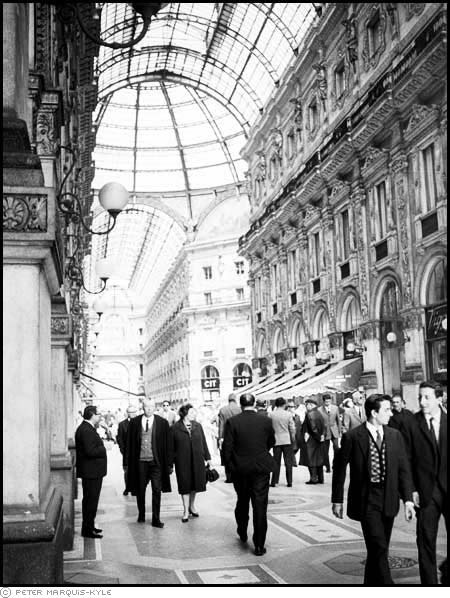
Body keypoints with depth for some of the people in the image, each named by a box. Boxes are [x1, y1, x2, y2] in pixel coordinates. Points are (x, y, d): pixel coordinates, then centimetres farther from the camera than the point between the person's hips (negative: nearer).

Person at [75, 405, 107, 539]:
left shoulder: (86, 428, 13)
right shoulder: (86, 430, -21)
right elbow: (90, 451, -27)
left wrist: (102, 447, 3)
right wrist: (104, 449, -14)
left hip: (92, 471, 11)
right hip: (91, 471, -11)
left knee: (90, 500, 18)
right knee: (91, 501, -3)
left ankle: (89, 526, 28)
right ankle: (87, 530, 4)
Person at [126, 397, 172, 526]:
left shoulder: (162, 422, -1)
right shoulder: (134, 422, 2)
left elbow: (167, 444, 1)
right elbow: (129, 443, 6)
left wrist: (168, 463, -2)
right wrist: (130, 461, 1)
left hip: (156, 462, -1)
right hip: (140, 461, 1)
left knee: (157, 490, 0)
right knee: (140, 490, 12)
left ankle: (156, 519, 9)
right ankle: (141, 515, 31)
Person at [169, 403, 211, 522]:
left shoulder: (198, 426, 4)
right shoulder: (175, 428, -7)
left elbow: (203, 442, 9)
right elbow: (171, 447, -4)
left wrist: (207, 457, 9)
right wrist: (170, 463, -3)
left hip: (197, 461, 3)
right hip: (182, 462, -3)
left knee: (195, 485, 12)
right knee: (185, 486, 4)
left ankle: (192, 506, 33)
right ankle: (186, 511, 16)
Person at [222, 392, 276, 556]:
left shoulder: (232, 422, -10)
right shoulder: (266, 421, -6)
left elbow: (227, 448, -9)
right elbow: (271, 443, 9)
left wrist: (230, 466, 5)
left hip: (240, 469, 1)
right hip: (261, 469, -1)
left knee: (242, 501, 23)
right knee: (260, 506, 3)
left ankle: (242, 533, 39)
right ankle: (259, 545, 3)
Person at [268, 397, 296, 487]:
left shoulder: (271, 414, -4)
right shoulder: (288, 414, -6)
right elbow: (292, 428, -2)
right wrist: (293, 438, 14)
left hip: (276, 441, 1)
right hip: (287, 441, -1)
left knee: (276, 462, 8)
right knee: (288, 462, 6)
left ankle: (274, 482, 8)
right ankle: (289, 482, 6)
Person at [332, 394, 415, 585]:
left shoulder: (395, 436, 5)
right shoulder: (352, 437, -8)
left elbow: (404, 469, 6)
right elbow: (339, 469, -1)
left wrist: (408, 499, -3)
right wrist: (337, 500, 2)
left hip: (388, 500, 5)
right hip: (366, 500, -5)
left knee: (379, 549, 13)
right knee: (379, 547, -12)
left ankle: (371, 583, 30)